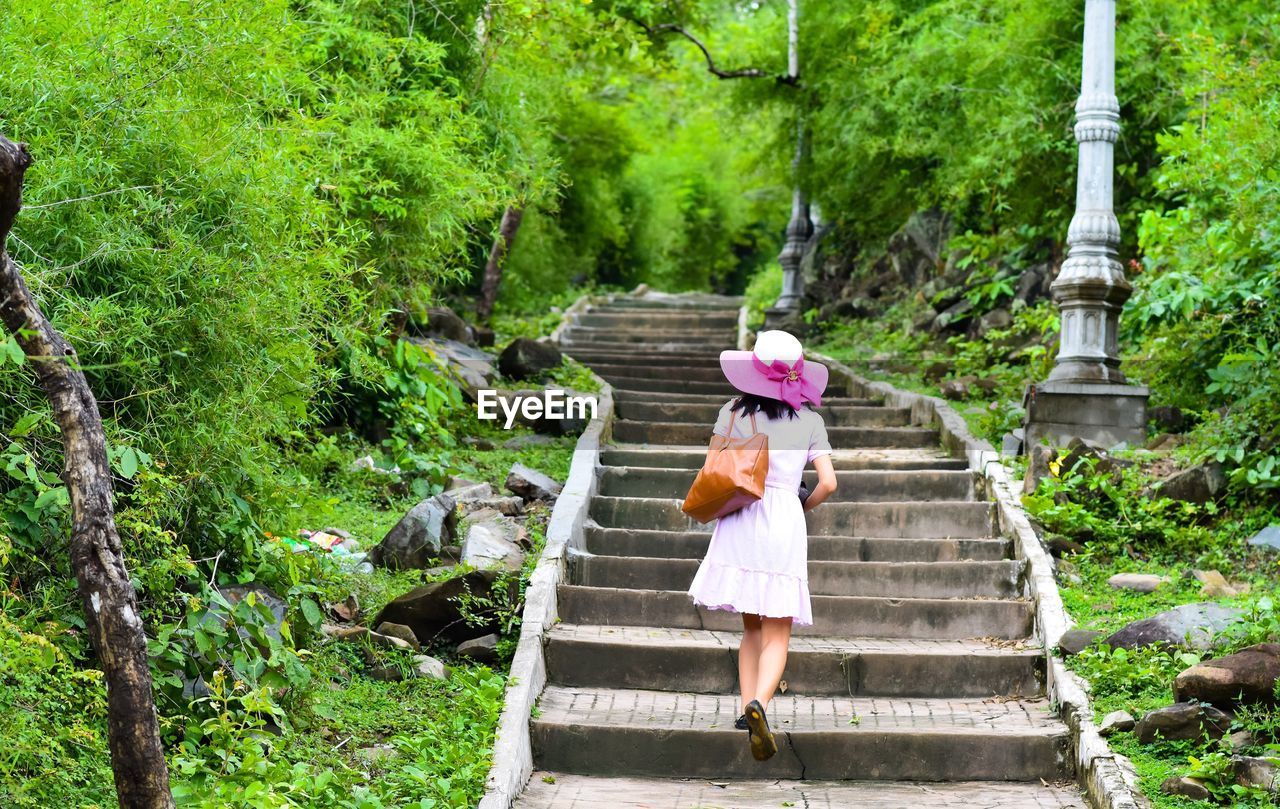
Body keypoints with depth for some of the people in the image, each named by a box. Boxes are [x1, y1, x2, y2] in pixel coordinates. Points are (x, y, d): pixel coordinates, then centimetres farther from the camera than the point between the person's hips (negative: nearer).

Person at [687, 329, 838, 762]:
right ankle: (759, 701, -26)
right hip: (785, 524, -1)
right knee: (777, 634, -2)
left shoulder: (733, 413, 3)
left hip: (739, 525, 1)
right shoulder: (809, 421, 5)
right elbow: (828, 483, 0)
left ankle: (747, 708, 9)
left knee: (752, 626, 17)